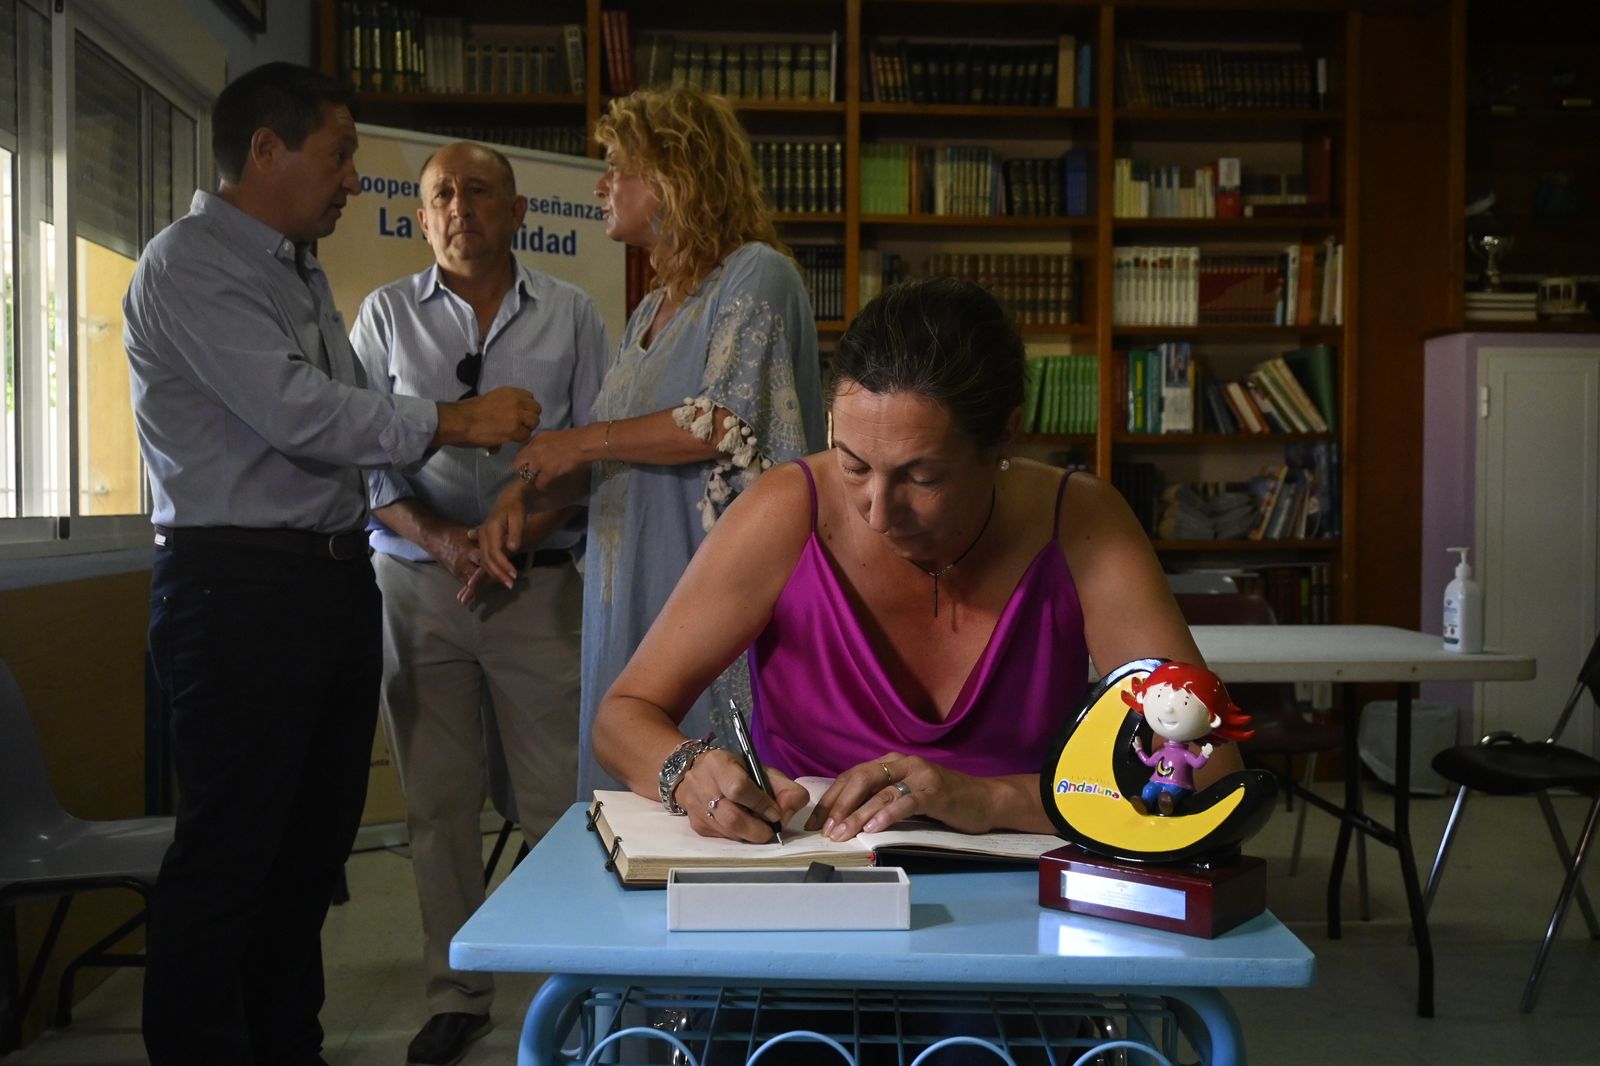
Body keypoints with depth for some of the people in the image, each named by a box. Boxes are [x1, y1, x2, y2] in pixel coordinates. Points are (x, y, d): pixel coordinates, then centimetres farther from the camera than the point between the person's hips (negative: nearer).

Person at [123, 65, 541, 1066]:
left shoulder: (303, 272, 19)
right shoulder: (191, 263, -8)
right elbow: (296, 414, -18)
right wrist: (451, 421, -13)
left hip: (338, 574, 9)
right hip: (241, 581, -9)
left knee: (315, 840, 14)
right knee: (229, 855, -3)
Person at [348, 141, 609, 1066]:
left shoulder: (570, 315, 7)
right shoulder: (386, 314, 8)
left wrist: (523, 529, -12)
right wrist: (438, 536, -11)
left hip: (541, 580, -1)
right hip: (418, 582, 2)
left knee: (560, 796, -3)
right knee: (439, 800, 7)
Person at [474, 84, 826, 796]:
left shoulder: (755, 276, -5)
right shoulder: (649, 313, 20)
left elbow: (725, 424, -18)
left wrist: (580, 442, -10)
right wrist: (521, 495, 7)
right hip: (631, 598, 8)